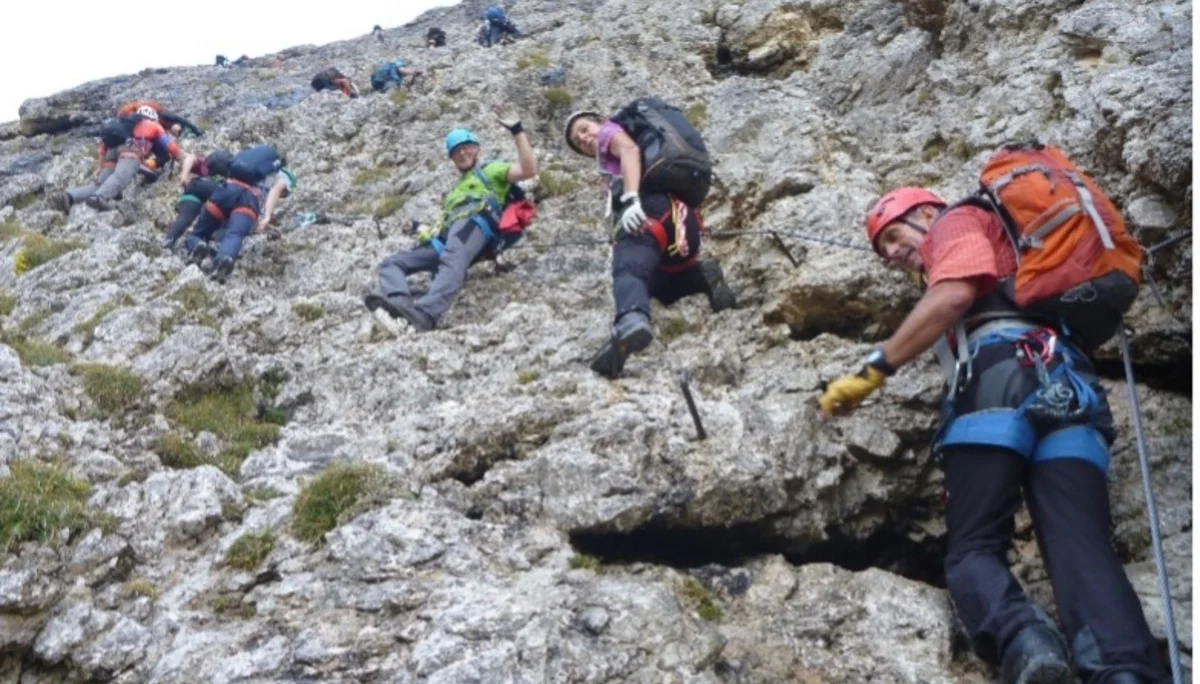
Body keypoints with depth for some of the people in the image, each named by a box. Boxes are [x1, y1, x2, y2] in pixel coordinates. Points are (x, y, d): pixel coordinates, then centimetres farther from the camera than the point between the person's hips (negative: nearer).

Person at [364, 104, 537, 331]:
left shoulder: (492, 170, 24)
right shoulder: (454, 191, 45)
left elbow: (528, 170, 5)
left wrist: (517, 131, 1)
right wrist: (427, 232, 17)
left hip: (475, 220, -7)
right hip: (446, 238, 8)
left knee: (452, 261, -40)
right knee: (391, 263, -9)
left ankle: (426, 312, -67)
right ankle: (400, 303, -42)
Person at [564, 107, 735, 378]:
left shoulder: (610, 131, 23)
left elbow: (630, 149, -2)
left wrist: (631, 199, -19)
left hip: (653, 206, -8)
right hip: (685, 220, 8)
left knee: (628, 270, -32)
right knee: (660, 283, 30)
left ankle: (631, 320, -64)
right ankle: (702, 275, 0)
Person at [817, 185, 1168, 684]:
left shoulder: (959, 222, 19)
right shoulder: (1006, 253, 45)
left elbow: (953, 296, -1)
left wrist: (873, 370, -3)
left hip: (1004, 376, -6)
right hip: (1068, 389, 7)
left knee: (972, 549, -7)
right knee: (1081, 546, -11)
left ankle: (1021, 639, -36)